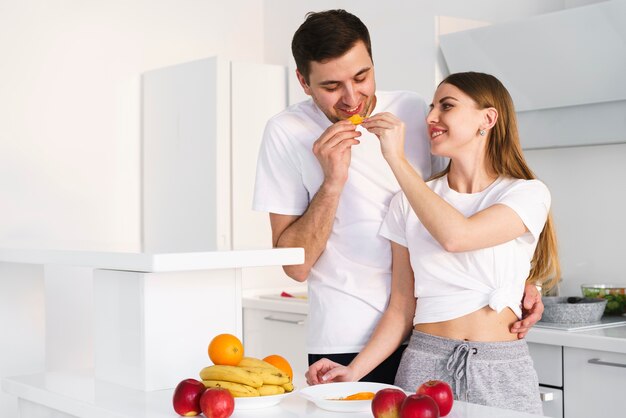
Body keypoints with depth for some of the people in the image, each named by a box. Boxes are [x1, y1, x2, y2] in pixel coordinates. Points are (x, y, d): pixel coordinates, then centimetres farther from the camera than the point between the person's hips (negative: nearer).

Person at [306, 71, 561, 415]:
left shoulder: (528, 194, -3)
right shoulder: (409, 202, 6)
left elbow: (455, 235, -22)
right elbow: (402, 310, 4)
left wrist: (396, 159, -17)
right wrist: (353, 371, -9)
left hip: (501, 372, -2)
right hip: (424, 363, 2)